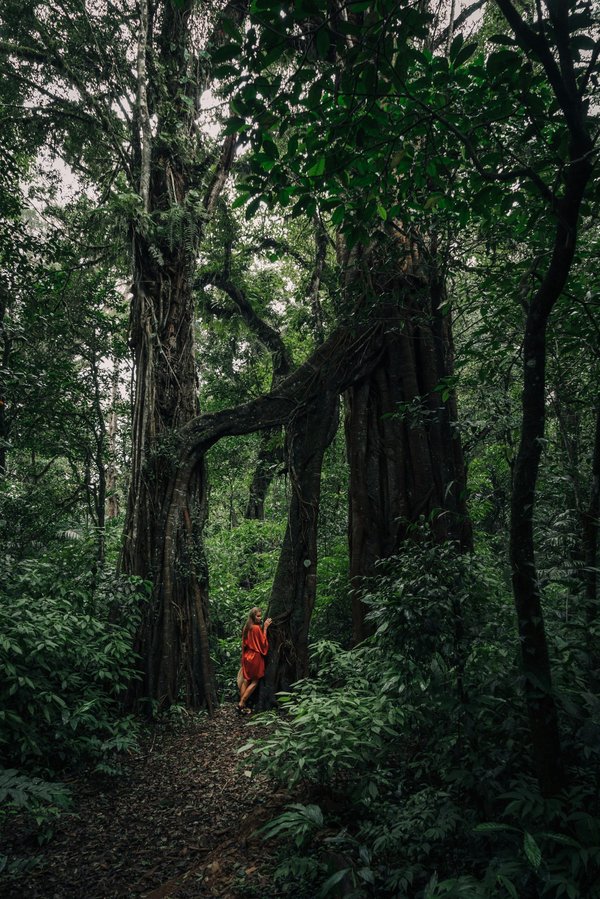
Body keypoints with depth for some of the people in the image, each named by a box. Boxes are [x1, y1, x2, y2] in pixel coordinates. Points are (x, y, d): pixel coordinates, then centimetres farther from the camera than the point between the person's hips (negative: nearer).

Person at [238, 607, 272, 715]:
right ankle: (241, 703, 1)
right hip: (255, 657, -8)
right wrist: (265, 628, -13)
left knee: (246, 680, 12)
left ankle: (242, 704, 13)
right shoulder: (257, 628, -18)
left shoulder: (246, 627, 6)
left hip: (247, 656, 8)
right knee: (255, 681, 4)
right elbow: (263, 642, -13)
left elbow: (244, 643, 12)